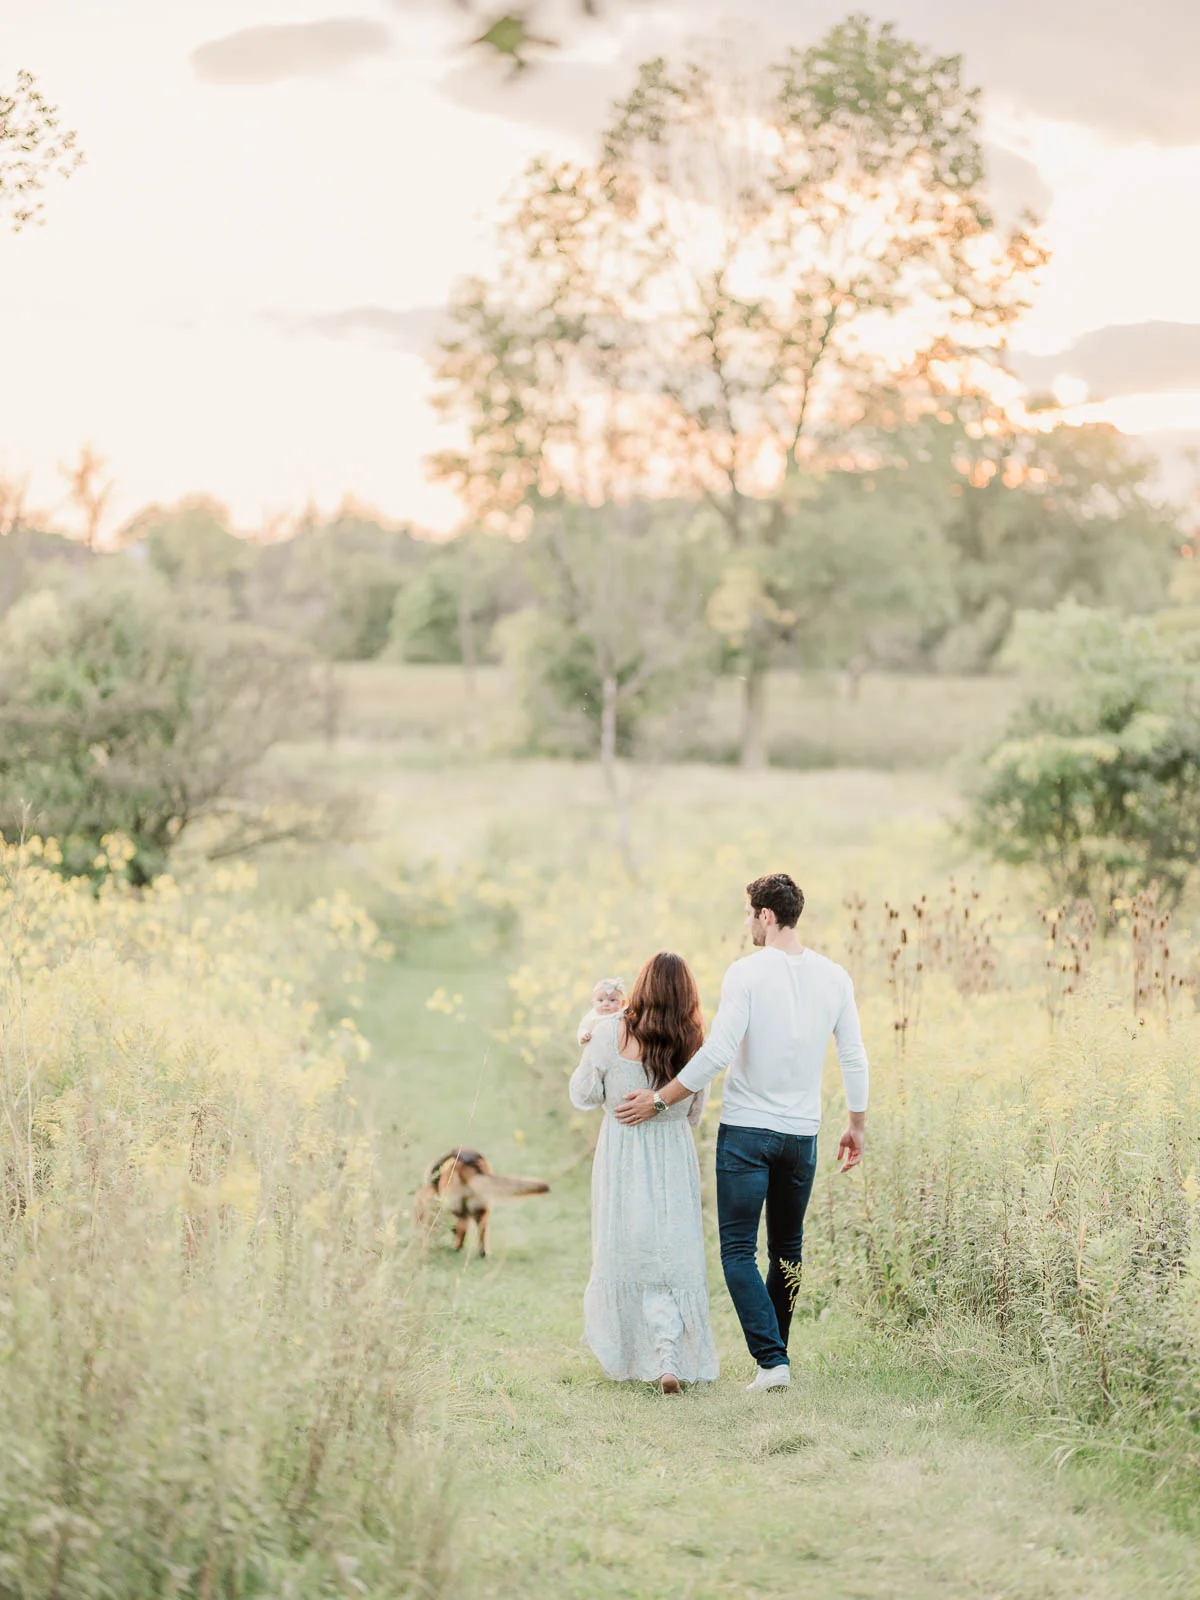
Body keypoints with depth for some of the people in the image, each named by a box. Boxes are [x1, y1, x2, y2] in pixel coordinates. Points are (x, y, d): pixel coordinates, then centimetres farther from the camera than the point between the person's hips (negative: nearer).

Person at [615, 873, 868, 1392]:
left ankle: (771, 1359, -11)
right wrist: (857, 1126, 19)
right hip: (802, 1134, 5)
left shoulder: (746, 972, -12)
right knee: (787, 1250, 17)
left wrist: (658, 1101, -9)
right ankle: (772, 1352, 23)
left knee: (738, 1250, 0)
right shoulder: (834, 976, 2)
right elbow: (854, 1058, 7)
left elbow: (717, 1053, -18)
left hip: (745, 1132, -5)